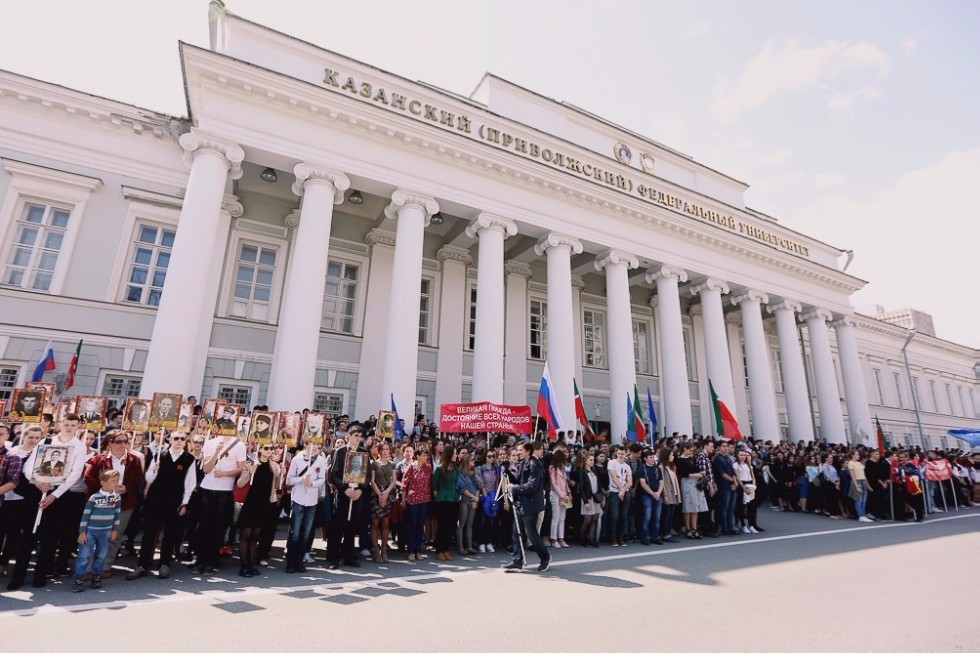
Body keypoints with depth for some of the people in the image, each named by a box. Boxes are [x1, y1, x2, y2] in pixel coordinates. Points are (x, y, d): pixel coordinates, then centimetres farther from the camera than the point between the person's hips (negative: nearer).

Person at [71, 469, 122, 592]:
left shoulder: (117, 497, -2)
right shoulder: (94, 497, -12)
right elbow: (85, 515, -7)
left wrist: (115, 530, 4)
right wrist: (82, 532, -7)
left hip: (106, 532, 3)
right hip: (90, 530, -3)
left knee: (101, 556, 9)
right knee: (84, 555, -5)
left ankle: (97, 577, 21)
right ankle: (78, 579, 5)